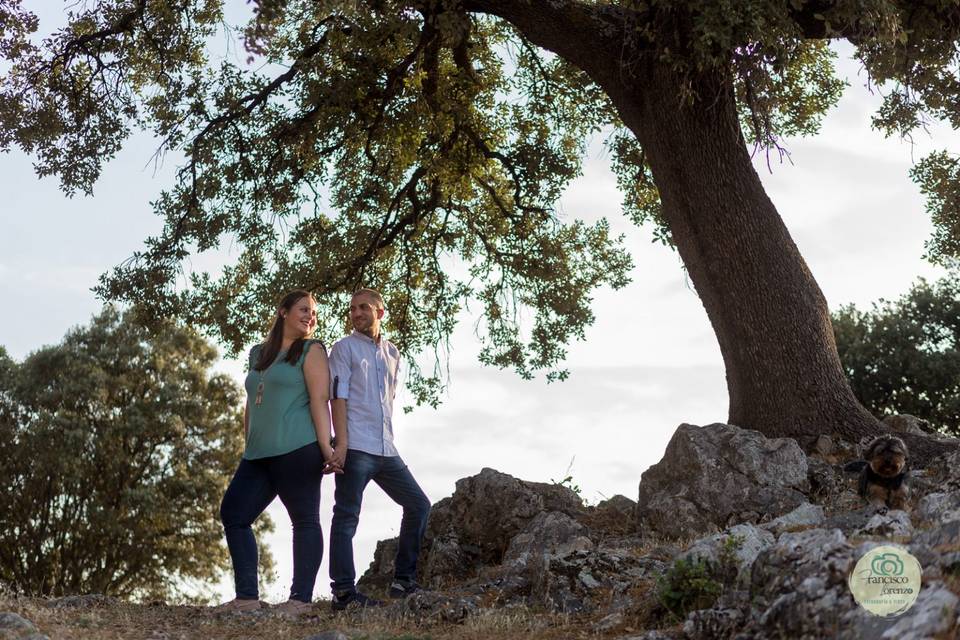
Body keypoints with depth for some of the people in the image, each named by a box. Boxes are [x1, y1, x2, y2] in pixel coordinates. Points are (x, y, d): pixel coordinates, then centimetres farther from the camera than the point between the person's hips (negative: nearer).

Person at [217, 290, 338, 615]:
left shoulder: (311, 350, 4)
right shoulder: (259, 354, 21)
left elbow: (319, 400, -7)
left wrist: (326, 446, -16)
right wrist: (248, 445, 19)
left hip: (297, 450, -7)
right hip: (258, 455, 7)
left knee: (304, 520, -3)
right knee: (232, 513, 2)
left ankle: (301, 599, -1)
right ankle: (247, 597, 5)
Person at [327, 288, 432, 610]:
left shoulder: (392, 353, 18)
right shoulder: (344, 348, 2)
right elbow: (338, 396, -7)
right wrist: (341, 443, -17)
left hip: (386, 450, 6)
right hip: (355, 448, -6)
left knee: (418, 505, 6)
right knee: (347, 516, -6)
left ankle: (404, 580, 13)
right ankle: (343, 591, -4)